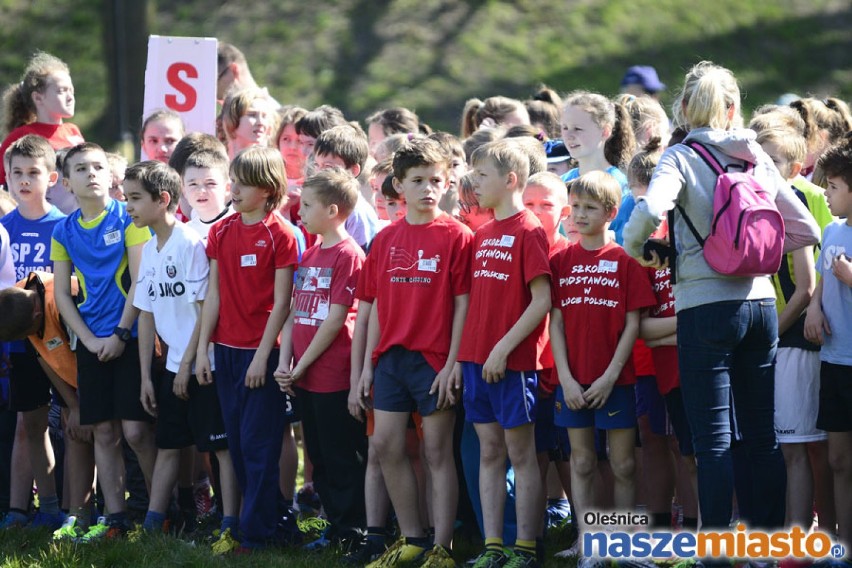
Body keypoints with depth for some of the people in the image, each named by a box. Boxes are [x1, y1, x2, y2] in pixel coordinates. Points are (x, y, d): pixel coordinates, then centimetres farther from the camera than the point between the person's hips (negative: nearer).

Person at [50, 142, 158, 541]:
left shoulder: (128, 218, -4)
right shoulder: (64, 231, 8)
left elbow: (140, 281, -8)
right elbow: (62, 294, 7)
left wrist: (120, 335, -12)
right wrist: (90, 340, -4)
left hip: (130, 338, -4)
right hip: (92, 344, 4)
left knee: (136, 430, -8)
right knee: (104, 432, 5)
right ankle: (115, 518, 10)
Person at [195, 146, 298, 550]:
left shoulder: (279, 234, -8)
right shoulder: (221, 232, 8)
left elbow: (281, 302, -9)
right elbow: (214, 293, 10)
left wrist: (263, 355, -13)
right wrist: (202, 348, 5)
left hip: (261, 351, -6)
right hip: (225, 348, 6)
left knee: (258, 444, -4)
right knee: (237, 442, 8)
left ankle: (256, 532, -1)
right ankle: (260, 514, 17)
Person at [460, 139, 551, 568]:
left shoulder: (529, 231, -9)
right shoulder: (482, 234, 13)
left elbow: (542, 300, -13)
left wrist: (504, 348, -16)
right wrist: (466, 351, 9)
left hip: (513, 361, -7)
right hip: (477, 357, 7)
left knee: (520, 453, -1)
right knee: (489, 452, 8)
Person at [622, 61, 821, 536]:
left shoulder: (682, 158, -5)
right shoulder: (757, 158, 8)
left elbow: (652, 208, -24)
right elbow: (807, 231, 8)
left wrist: (634, 248, -5)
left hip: (706, 306, -4)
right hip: (761, 300, 4)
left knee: (714, 438, -3)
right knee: (764, 435, 10)